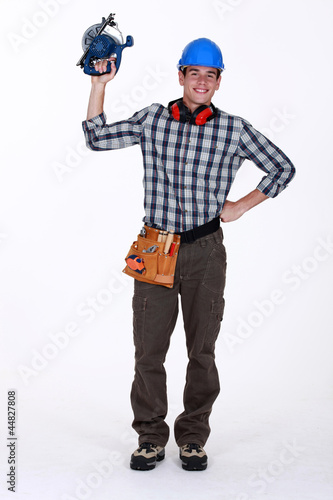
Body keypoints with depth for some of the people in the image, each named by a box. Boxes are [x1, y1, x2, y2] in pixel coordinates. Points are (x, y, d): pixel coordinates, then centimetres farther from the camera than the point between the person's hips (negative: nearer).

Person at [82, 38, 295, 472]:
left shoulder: (234, 129, 2)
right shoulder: (153, 119, 6)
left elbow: (282, 168, 10)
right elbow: (98, 139, 5)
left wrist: (241, 206, 4)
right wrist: (100, 84, -1)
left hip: (205, 252, 0)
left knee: (202, 351, 8)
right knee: (148, 351, 3)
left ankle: (193, 438, 24)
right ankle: (151, 438, 20)